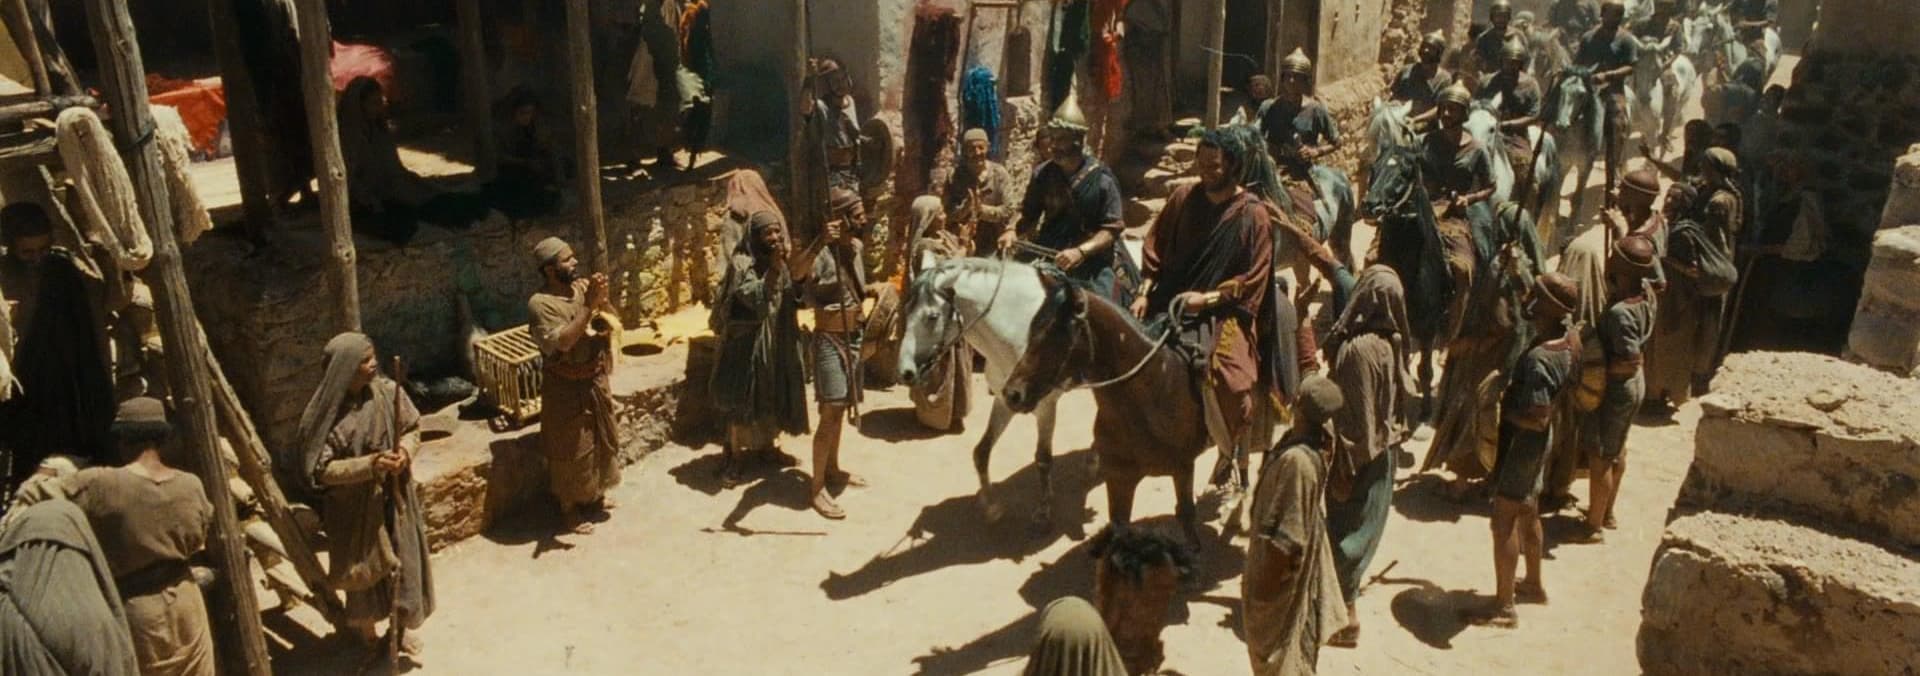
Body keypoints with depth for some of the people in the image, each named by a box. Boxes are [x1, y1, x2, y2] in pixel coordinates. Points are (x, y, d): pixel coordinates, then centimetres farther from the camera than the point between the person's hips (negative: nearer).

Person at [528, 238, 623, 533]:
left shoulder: (583, 287, 0)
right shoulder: (540, 303, -20)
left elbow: (607, 324, 4)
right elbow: (561, 342, -30)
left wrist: (602, 301, -17)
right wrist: (589, 305, -32)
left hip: (595, 380, 7)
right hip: (566, 387, -7)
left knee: (601, 440, 20)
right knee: (571, 450, 5)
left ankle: (594, 496, 40)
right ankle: (569, 509, 23)